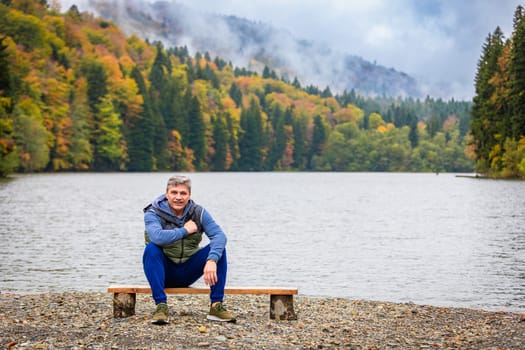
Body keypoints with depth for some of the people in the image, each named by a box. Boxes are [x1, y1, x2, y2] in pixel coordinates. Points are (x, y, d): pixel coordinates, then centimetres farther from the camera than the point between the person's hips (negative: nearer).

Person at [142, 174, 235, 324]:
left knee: (218, 249, -17)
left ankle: (216, 306, -18)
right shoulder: (153, 213, -11)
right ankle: (161, 306, -34)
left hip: (188, 272, 3)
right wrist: (185, 230, -21)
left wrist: (212, 260, -35)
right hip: (164, 271, -3)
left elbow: (219, 235, -17)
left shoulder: (198, 212, -2)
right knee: (151, 248, -32)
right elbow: (157, 237, -34)